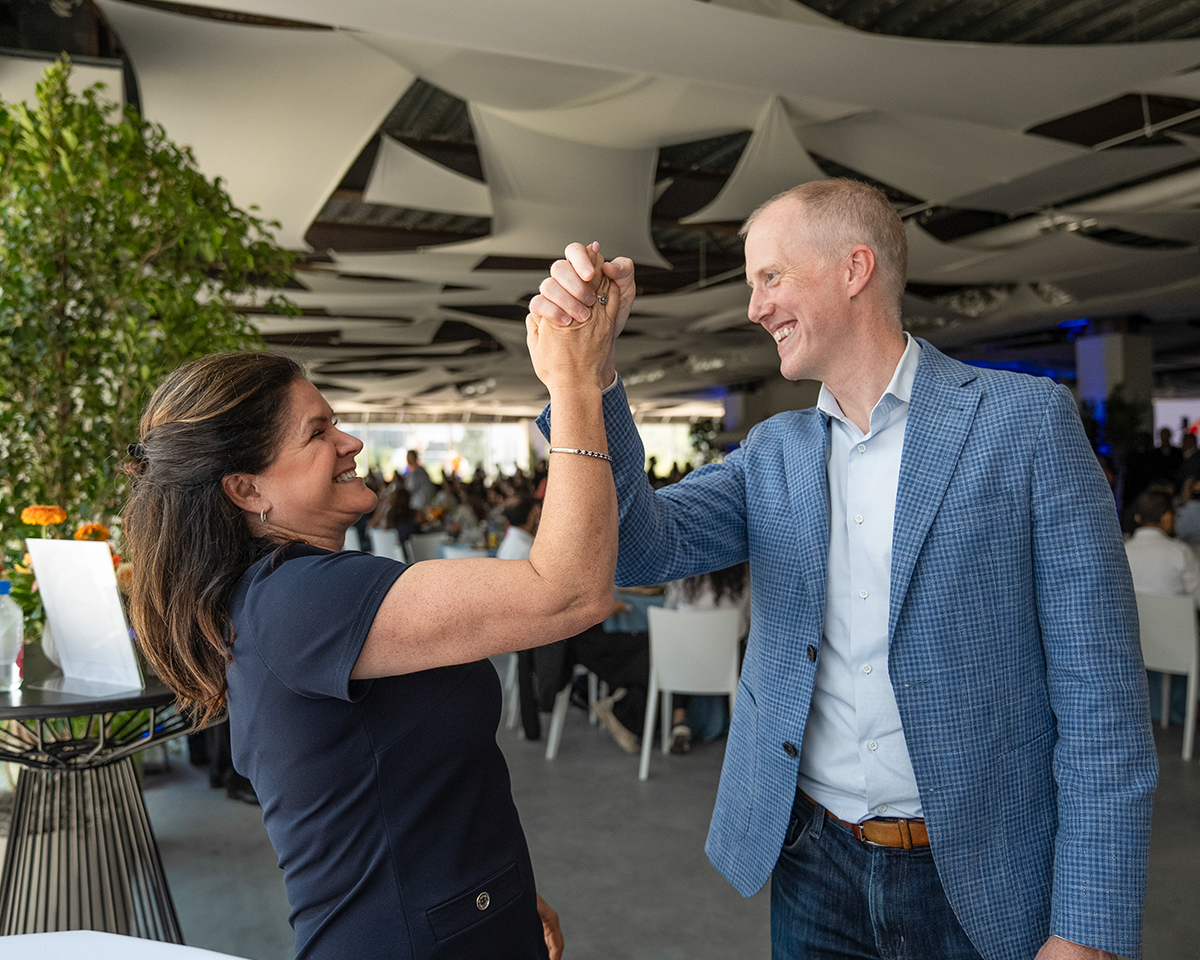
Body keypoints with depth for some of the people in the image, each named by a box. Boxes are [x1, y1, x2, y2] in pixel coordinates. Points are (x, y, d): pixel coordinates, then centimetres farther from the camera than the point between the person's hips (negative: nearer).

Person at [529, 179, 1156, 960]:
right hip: (812, 865, 4)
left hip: (980, 887, -3)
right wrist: (589, 372, -22)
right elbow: (642, 548, -10)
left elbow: (1098, 697, -11)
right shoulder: (773, 452, 4)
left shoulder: (1027, 421, -9)